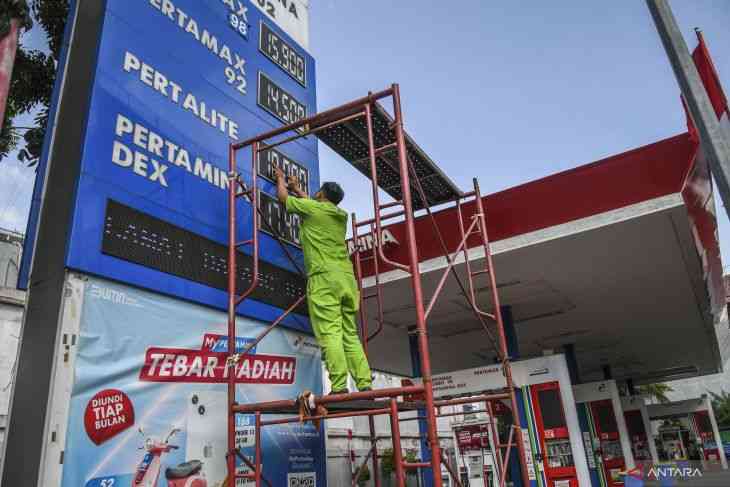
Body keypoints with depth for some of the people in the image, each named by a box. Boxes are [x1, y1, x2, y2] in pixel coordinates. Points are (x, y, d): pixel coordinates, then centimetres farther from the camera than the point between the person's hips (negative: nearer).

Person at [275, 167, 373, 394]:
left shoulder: (312, 208, 5)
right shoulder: (341, 214, 22)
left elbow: (282, 196, 21)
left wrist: (281, 179, 42)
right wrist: (297, 188, 56)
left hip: (323, 277, -6)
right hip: (347, 278, 6)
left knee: (330, 333, -13)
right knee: (351, 335, 5)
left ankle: (339, 387, -20)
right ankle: (365, 385, -2)